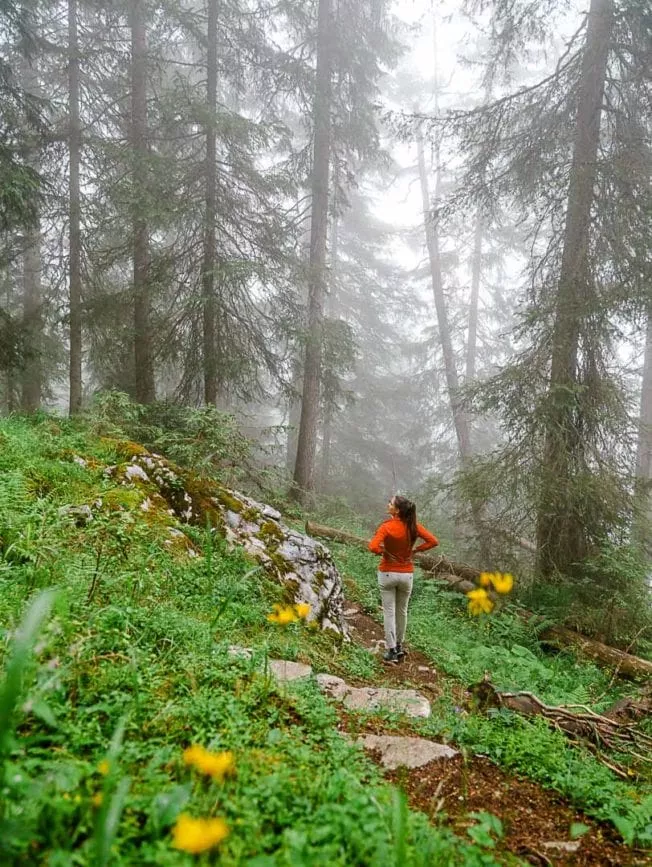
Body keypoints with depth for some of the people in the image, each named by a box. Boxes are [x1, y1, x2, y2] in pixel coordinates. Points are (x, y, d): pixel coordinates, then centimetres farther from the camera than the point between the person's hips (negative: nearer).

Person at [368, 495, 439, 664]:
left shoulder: (386, 527, -18)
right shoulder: (413, 526, -7)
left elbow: (373, 547, -29)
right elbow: (433, 541, -10)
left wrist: (383, 551, -10)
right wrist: (414, 550, -3)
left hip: (387, 573, -3)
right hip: (406, 574, 3)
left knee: (389, 612, 6)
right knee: (402, 611, 19)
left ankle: (391, 651, 8)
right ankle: (399, 646, 32)